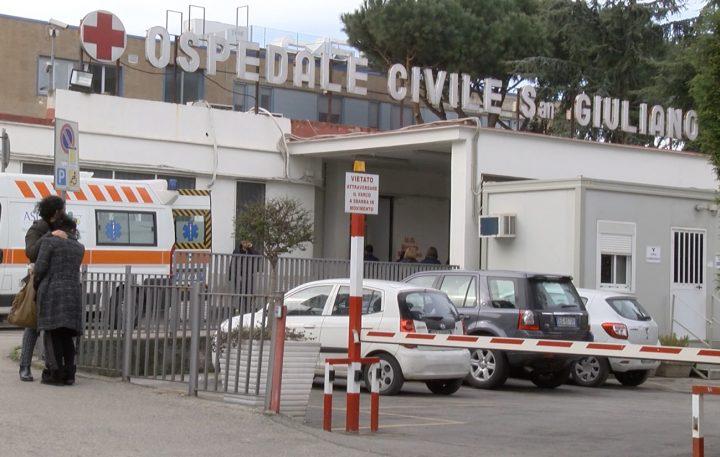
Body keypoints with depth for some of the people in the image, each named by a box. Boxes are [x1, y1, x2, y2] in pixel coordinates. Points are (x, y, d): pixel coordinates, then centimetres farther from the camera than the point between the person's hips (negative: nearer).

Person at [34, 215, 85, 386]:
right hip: (73, 292, 4)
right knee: (67, 336, 8)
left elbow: (40, 268, -6)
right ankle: (69, 373, 2)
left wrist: (36, 287, 9)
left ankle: (55, 373, -10)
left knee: (52, 333, -4)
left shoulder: (49, 241, -1)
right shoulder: (79, 248, 14)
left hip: (51, 290, -4)